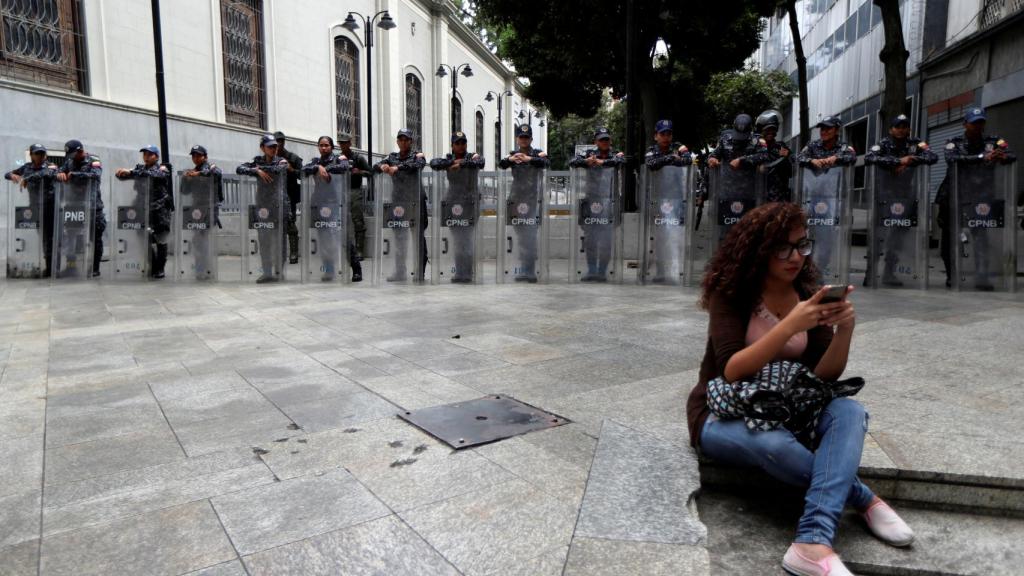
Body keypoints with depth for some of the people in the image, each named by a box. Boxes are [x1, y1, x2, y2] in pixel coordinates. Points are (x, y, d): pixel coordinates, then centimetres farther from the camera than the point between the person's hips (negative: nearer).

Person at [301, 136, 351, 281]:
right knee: (321, 236, 2)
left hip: (335, 202, -4)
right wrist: (318, 167, -16)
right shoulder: (316, 161, 16)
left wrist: (325, 168, -11)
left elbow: (344, 167, -16)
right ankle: (328, 269, 10)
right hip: (318, 202, 4)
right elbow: (304, 170, 0)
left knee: (334, 235, -10)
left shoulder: (338, 159, 6)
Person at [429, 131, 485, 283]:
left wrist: (461, 163, -23)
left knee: (467, 239, -3)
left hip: (470, 203, -2)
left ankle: (467, 273, 2)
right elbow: (433, 163, -6)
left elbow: (480, 163, -18)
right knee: (456, 239, 4)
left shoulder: (473, 156, 5)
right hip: (452, 203, 2)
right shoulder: (448, 158, 11)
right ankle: (459, 273, 13)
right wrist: (452, 162, -13)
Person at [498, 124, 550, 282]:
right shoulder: (513, 154, 11)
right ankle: (524, 269, 17)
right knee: (520, 236, 7)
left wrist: (529, 159, -34)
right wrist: (510, 159, -29)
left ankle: (529, 271, -6)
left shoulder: (537, 153, 4)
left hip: (534, 199, -3)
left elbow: (545, 162, -17)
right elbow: (501, 164, -7)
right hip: (517, 199, 3)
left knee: (531, 236, -9)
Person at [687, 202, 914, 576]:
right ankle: (865, 501, -10)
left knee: (849, 412, -26)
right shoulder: (731, 293, -12)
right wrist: (791, 325, -35)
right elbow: (732, 372, -24)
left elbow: (822, 376, -7)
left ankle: (814, 544, -38)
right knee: (774, 443, -37)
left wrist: (844, 330, -26)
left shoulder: (808, 295, 1)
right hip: (723, 416, -4)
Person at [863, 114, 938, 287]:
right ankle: (870, 273, 3)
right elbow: (868, 158, -22)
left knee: (900, 233, 5)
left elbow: (933, 157, -8)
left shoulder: (915, 144, 5)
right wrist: (899, 160, -26)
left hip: (905, 196, 3)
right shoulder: (883, 144, -3)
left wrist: (909, 162, -22)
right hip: (883, 194, -3)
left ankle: (889, 273, 15)